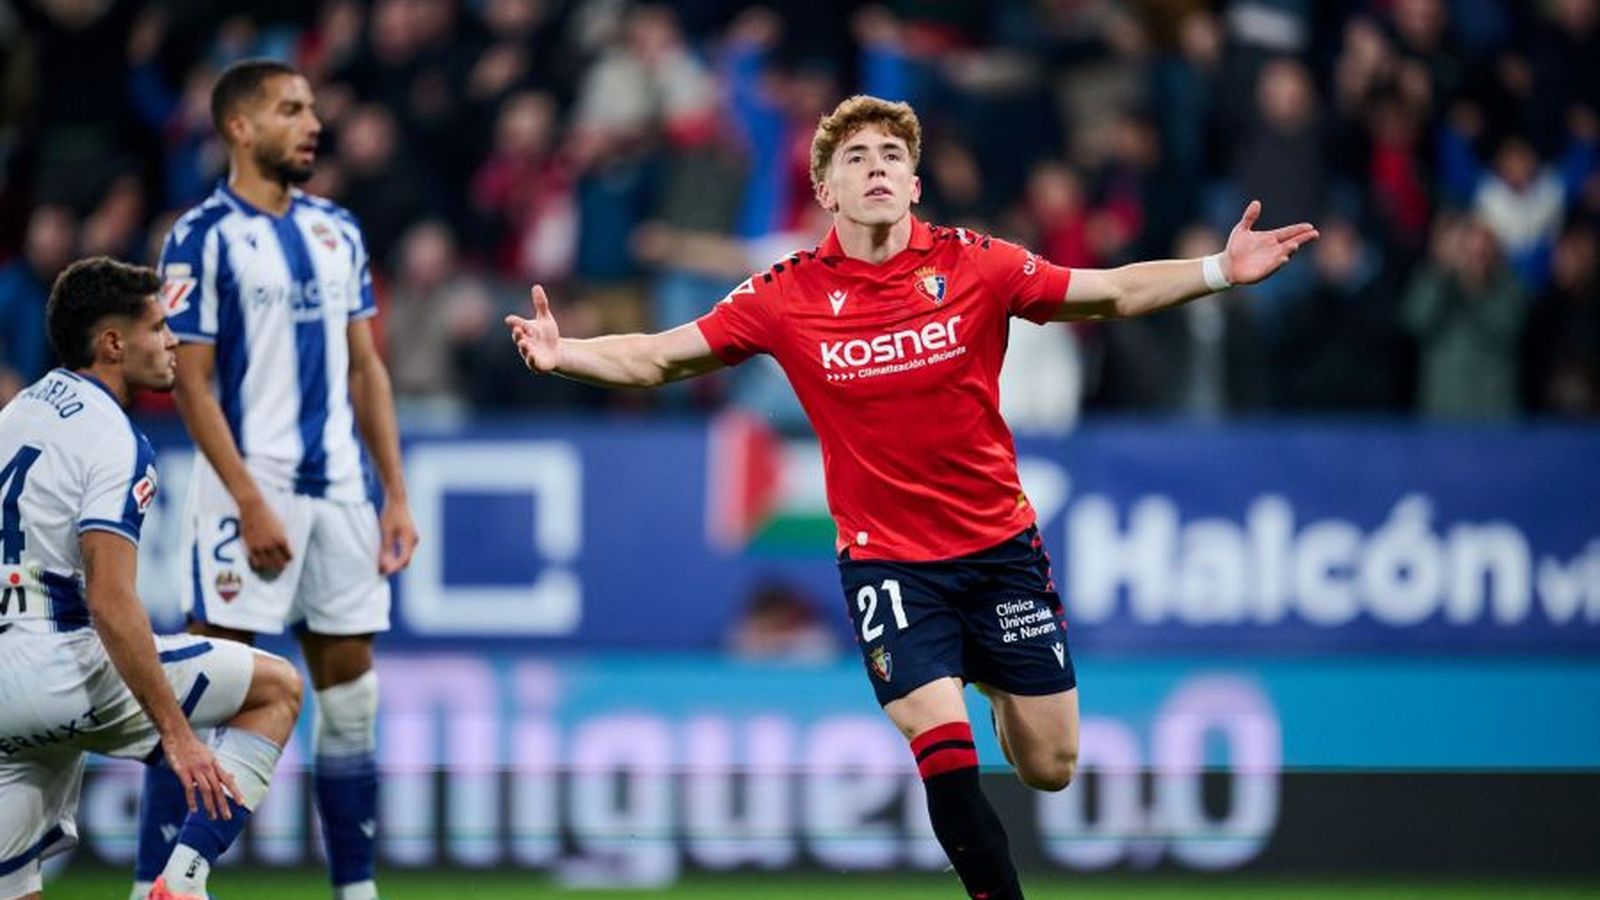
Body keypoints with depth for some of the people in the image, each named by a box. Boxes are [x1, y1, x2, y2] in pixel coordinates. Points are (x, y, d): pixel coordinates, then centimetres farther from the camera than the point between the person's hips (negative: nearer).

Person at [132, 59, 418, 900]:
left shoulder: (336, 231, 13)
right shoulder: (203, 237, -7)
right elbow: (191, 384, -10)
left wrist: (396, 494, 10)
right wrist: (252, 504, -16)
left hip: (338, 487, 6)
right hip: (252, 489, -6)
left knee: (350, 692, 8)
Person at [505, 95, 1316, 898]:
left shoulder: (975, 265, -7)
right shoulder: (787, 296, -8)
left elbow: (1114, 293, 0)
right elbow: (656, 357, -4)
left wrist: (1220, 270, -12)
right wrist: (565, 354, -21)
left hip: (1000, 544, 2)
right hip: (886, 558, -2)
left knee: (1050, 767, 7)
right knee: (946, 756, -19)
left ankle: (998, 690, 42)